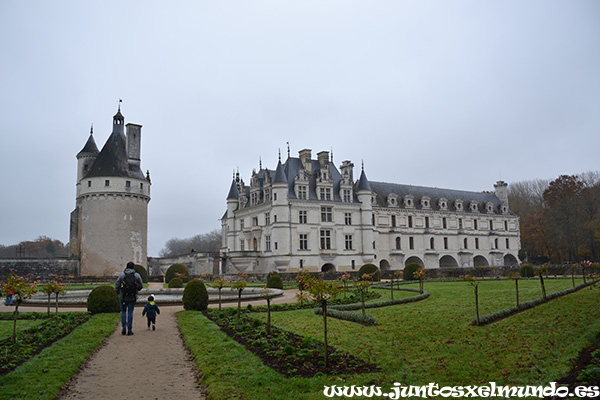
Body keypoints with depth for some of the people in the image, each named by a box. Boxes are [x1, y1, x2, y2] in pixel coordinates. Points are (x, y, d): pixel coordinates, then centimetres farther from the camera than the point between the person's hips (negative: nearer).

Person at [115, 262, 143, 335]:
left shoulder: (122, 275, -4)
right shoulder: (137, 275, -3)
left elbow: (116, 286, -3)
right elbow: (141, 286, 3)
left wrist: (118, 292, 16)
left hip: (123, 297, 0)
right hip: (132, 297, 0)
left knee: (123, 312, 16)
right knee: (130, 313, 7)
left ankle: (124, 329, 9)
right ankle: (129, 330, 6)